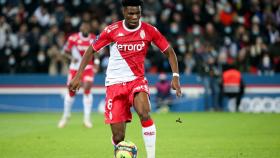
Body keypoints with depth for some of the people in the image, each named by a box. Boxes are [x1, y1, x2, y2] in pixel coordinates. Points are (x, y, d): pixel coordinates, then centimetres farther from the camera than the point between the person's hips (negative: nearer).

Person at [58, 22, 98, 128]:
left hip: (88, 67, 0)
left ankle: (87, 118, -8)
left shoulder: (93, 39, -2)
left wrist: (96, 61, -3)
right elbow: (66, 51, -1)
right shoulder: (73, 38, -11)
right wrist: (71, 57, -20)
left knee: (87, 89, -16)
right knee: (71, 91, 5)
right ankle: (66, 115, 27)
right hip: (75, 68, 0)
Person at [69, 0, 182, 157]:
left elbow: (169, 51, 4)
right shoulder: (112, 31, -7)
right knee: (118, 136, -5)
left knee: (144, 113, -32)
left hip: (137, 80, 0)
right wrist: (78, 76, -3)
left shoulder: (149, 30, -5)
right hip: (115, 83, 0)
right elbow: (91, 50, 3)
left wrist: (175, 76, -8)